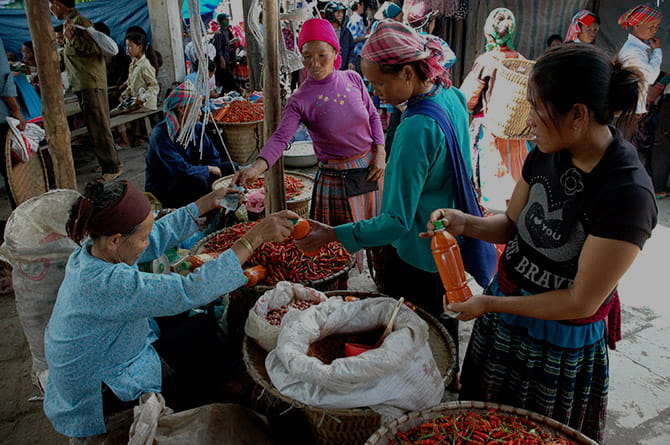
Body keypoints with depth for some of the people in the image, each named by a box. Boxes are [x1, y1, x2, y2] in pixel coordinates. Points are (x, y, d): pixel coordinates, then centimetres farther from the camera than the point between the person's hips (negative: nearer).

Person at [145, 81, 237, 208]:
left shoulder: (197, 128, 0)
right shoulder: (161, 134, -22)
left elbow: (214, 158, 7)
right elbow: (182, 170, -28)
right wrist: (210, 169, -15)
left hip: (189, 180, 7)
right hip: (161, 192, -7)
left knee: (231, 168, -4)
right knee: (198, 181, -35)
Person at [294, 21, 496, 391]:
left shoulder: (417, 128, -32)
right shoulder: (452, 97, -4)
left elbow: (398, 221, -32)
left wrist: (334, 234, -32)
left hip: (416, 256, -9)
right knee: (443, 318, 29)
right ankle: (448, 379, 52)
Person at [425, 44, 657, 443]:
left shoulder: (628, 194, -29)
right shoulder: (548, 153, -8)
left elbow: (581, 302, -24)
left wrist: (491, 304, -19)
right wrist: (465, 223, -15)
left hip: (561, 345, -5)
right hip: (504, 318, 6)